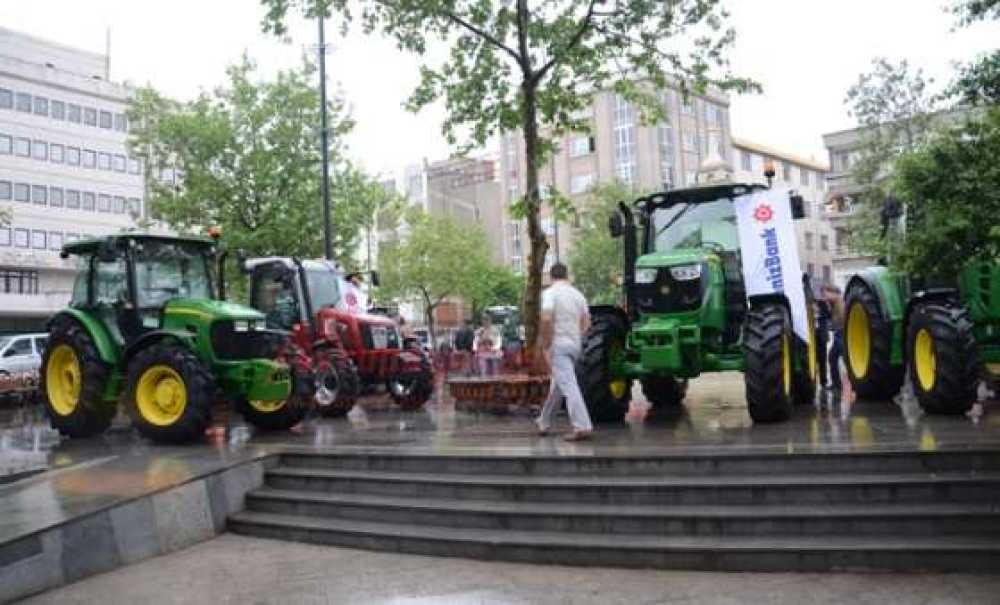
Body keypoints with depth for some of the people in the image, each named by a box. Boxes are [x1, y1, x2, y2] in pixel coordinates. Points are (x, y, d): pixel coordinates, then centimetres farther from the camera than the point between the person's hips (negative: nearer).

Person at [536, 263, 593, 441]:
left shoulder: (550, 292, -8)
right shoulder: (578, 294, 12)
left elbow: (546, 319, -21)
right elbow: (586, 322, 13)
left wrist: (545, 345, -13)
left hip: (559, 345, -7)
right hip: (575, 345, 7)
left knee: (569, 386, -12)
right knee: (557, 386, 18)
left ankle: (582, 427, -19)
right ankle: (544, 423, 29)